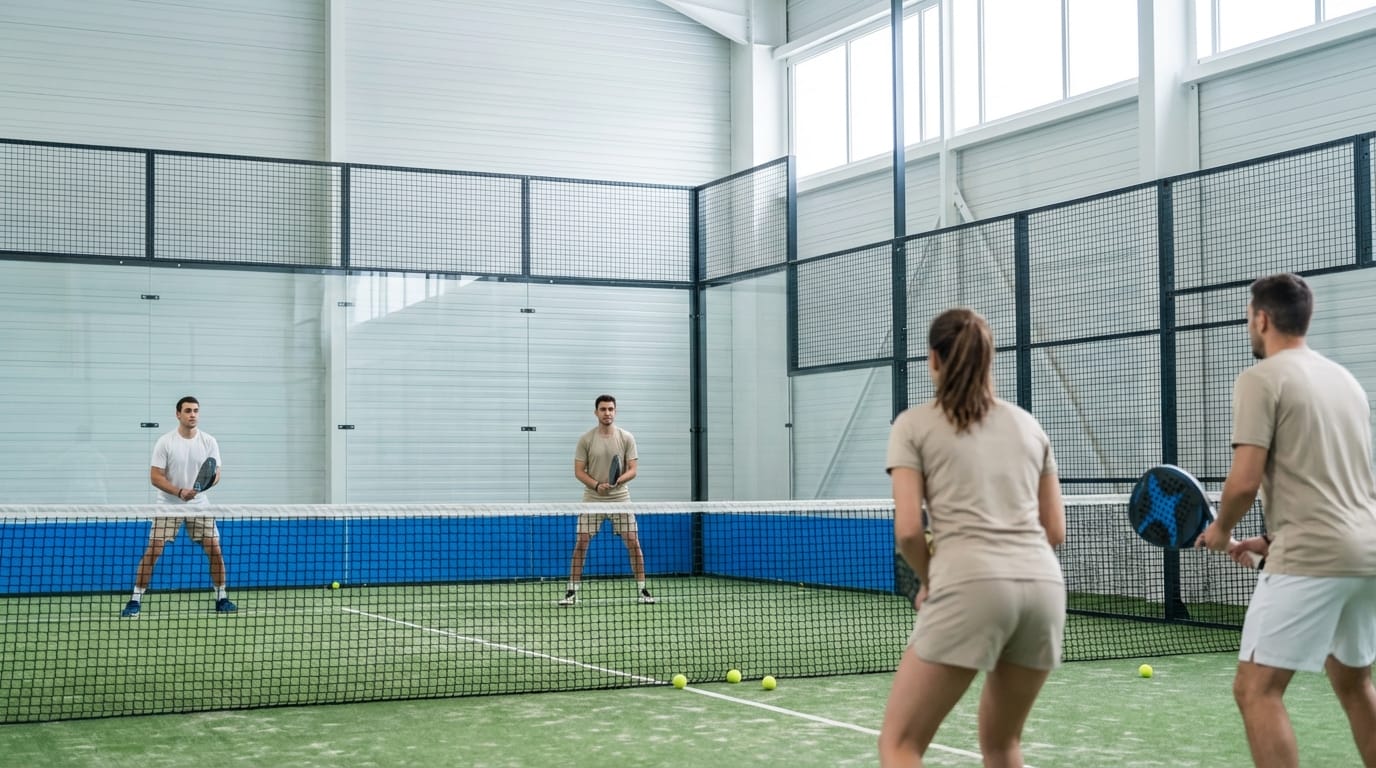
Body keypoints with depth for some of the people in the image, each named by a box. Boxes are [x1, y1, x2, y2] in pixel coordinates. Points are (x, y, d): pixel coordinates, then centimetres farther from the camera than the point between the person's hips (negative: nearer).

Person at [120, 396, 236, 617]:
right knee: (152, 551, -10)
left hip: (199, 506, 2)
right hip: (169, 505, -2)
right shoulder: (165, 442, -8)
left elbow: (215, 475, -1)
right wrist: (179, 492, -24)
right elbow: (155, 477, -10)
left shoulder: (209, 442, -1)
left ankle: (221, 598, 10)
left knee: (215, 550, -4)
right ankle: (136, 600, -3)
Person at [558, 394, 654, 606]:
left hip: (620, 498, 0)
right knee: (581, 543, -5)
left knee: (633, 543, -4)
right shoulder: (586, 439, -1)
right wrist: (596, 485, -18)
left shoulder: (627, 438, 0)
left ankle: (642, 589, 7)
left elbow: (633, 469, -2)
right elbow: (579, 471, -2)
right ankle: (572, 591, 3)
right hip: (592, 499, 0)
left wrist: (620, 479, -22)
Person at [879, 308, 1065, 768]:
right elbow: (1055, 530, 19)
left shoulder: (914, 424, 7)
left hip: (971, 586, -5)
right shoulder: (1028, 425, 20)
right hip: (1044, 584, 5)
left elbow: (908, 529, -2)